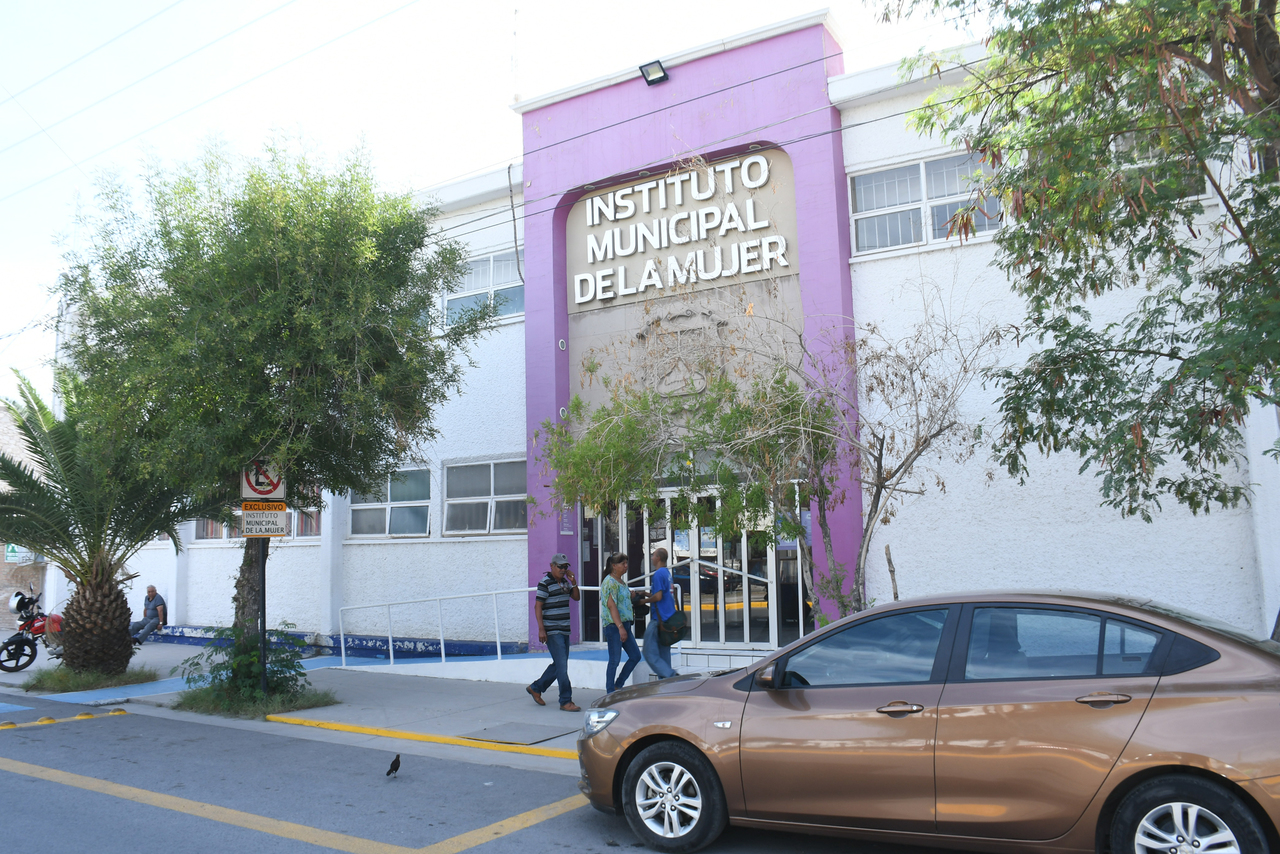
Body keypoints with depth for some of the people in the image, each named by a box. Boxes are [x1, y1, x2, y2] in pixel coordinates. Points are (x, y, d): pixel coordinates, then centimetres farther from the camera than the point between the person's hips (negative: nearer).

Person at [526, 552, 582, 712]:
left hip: (564, 630, 9)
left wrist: (574, 583, 1)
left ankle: (536, 688, 29)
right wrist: (541, 629, -20)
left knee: (559, 664, 14)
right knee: (562, 665, -10)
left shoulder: (564, 582, 13)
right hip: (552, 631, -9)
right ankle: (566, 701, -6)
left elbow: (576, 597, 20)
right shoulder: (545, 583, -10)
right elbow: (537, 606, -13)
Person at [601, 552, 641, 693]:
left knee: (635, 656, 9)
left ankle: (618, 686, 19)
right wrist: (620, 627, -24)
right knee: (615, 660, -4)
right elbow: (611, 606, -20)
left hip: (624, 624, 10)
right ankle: (610, 692, 6)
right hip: (614, 625, -10)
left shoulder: (621, 582, 16)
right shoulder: (610, 582, -13)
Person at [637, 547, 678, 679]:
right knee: (664, 653, 12)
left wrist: (644, 600, -5)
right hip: (669, 618, 10)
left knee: (650, 653, -7)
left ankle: (671, 676, -17)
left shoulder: (658, 574, -14)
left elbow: (658, 597, -20)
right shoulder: (667, 572, 16)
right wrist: (647, 594, 20)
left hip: (659, 619, -10)